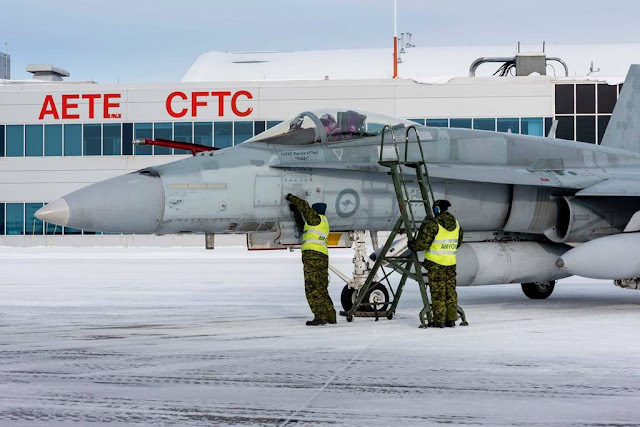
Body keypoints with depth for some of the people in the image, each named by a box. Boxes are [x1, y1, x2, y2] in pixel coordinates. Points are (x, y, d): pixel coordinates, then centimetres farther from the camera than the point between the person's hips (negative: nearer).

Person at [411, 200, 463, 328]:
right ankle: (451, 319, 11)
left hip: (435, 263, -5)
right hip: (451, 263, 5)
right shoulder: (456, 224, 7)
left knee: (438, 292, -1)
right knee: (450, 290, 10)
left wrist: (413, 245, 5)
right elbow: (458, 243, 18)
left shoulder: (433, 224, -14)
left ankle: (439, 320, -1)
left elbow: (423, 243, -14)